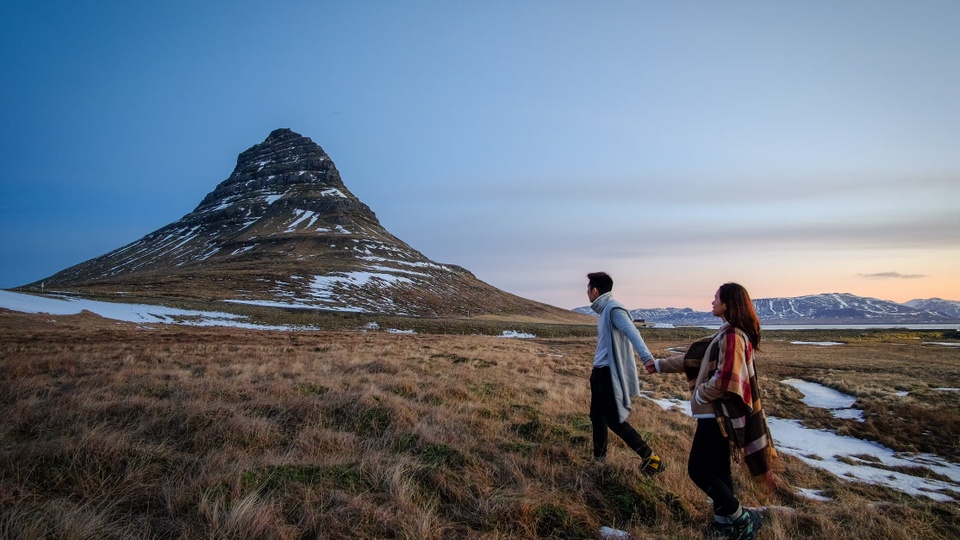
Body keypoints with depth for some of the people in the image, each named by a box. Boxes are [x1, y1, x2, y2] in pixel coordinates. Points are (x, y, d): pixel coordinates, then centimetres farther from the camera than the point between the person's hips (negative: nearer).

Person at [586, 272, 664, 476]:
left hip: (610, 373, -9)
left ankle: (650, 458, 2)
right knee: (597, 416, 17)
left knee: (614, 420, -6)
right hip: (600, 370, 10)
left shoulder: (613, 308, -17)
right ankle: (598, 456, 32)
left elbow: (632, 332, -31)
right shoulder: (604, 309, 11)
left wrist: (647, 357, -46)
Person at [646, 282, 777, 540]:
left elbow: (725, 380, -27)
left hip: (718, 414, -10)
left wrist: (700, 394, -10)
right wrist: (661, 365, 24)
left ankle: (741, 518, 8)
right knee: (717, 468, 17)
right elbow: (696, 357, 20)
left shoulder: (733, 335, -20)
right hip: (718, 413, 10)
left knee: (698, 470, -4)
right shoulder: (726, 333, 12)